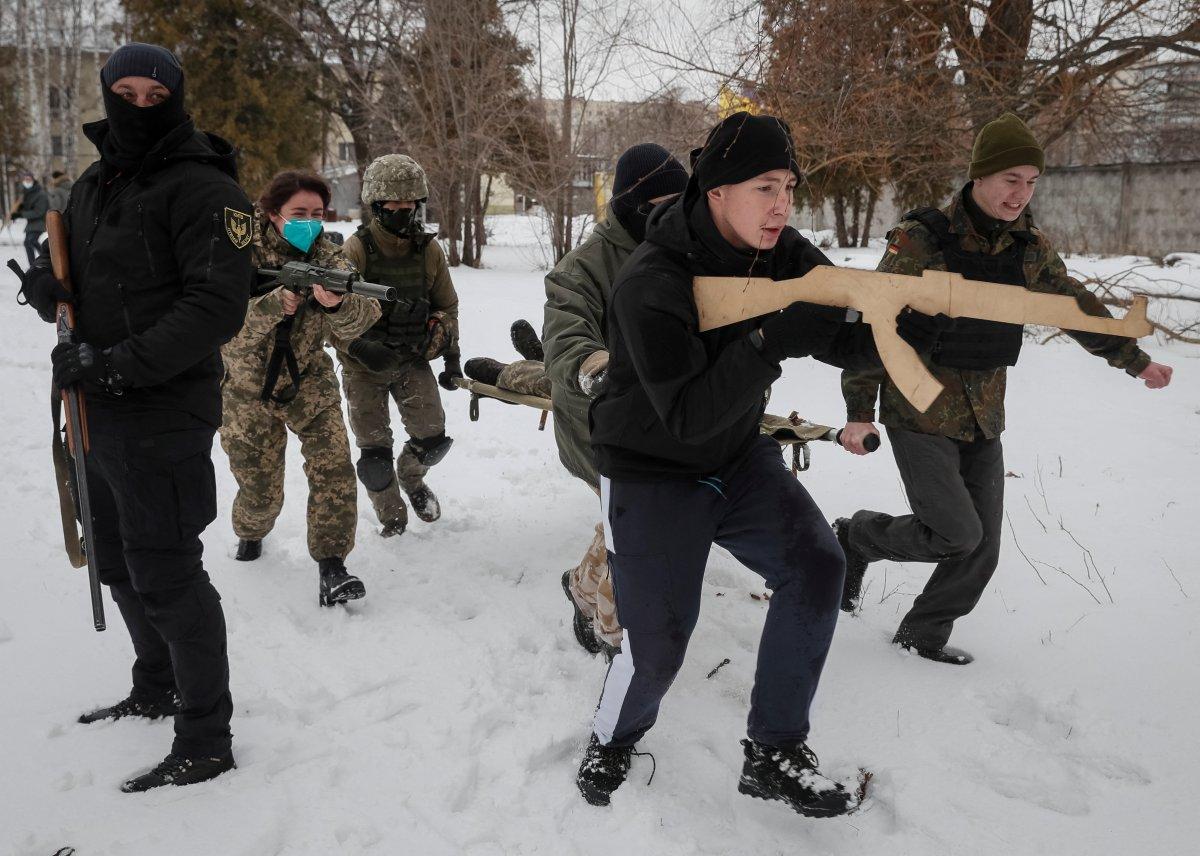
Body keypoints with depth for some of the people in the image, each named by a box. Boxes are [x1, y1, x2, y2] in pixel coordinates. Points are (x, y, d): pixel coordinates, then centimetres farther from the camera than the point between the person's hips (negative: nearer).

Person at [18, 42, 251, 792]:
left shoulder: (202, 188, -12)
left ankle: (206, 742, 10)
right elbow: (61, 272, 22)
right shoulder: (95, 185, 15)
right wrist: (46, 285, -3)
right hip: (100, 411, 9)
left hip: (164, 414, -9)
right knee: (118, 562, 20)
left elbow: (219, 306, -20)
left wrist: (120, 365, -25)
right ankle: (156, 688, 41)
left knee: (166, 574, -4)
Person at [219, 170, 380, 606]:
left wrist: (337, 302, -46)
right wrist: (274, 304, -43)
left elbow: (359, 319, -24)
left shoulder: (326, 255, -9)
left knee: (334, 468, -16)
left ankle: (331, 565, -7)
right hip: (248, 386, -1)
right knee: (260, 488, 9)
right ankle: (250, 532, 43)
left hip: (308, 379, 2)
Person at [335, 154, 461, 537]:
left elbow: (447, 305, 10)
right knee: (374, 452, -2)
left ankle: (411, 477, 33)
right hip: (364, 364, -2)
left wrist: (451, 355, 8)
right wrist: (359, 346, -34)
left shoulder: (429, 250, -3)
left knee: (432, 437, -3)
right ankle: (391, 516, 24)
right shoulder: (356, 249, -15)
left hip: (413, 360, 3)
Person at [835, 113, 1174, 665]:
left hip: (984, 417, 6)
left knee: (982, 548, 6)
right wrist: (859, 412, -14)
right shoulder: (920, 240, -15)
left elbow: (1076, 305, 18)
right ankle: (856, 537, 14)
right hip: (921, 413, -6)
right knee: (957, 534, -12)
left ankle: (923, 633, 27)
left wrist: (1135, 362, 26)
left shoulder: (1029, 247, 2)